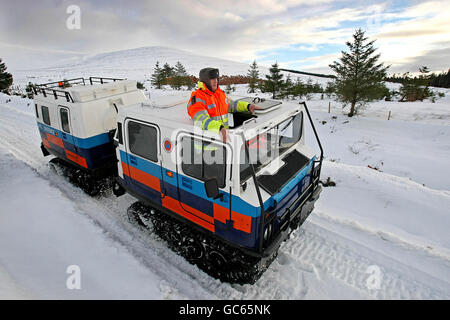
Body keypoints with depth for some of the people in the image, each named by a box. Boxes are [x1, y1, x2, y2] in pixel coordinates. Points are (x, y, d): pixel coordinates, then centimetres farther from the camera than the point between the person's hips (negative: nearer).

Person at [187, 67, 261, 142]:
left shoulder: (220, 93, 15)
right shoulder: (197, 98, -10)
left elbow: (230, 104, 31)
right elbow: (202, 120, -25)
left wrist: (248, 106, 18)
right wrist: (220, 128, -40)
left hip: (224, 134, 7)